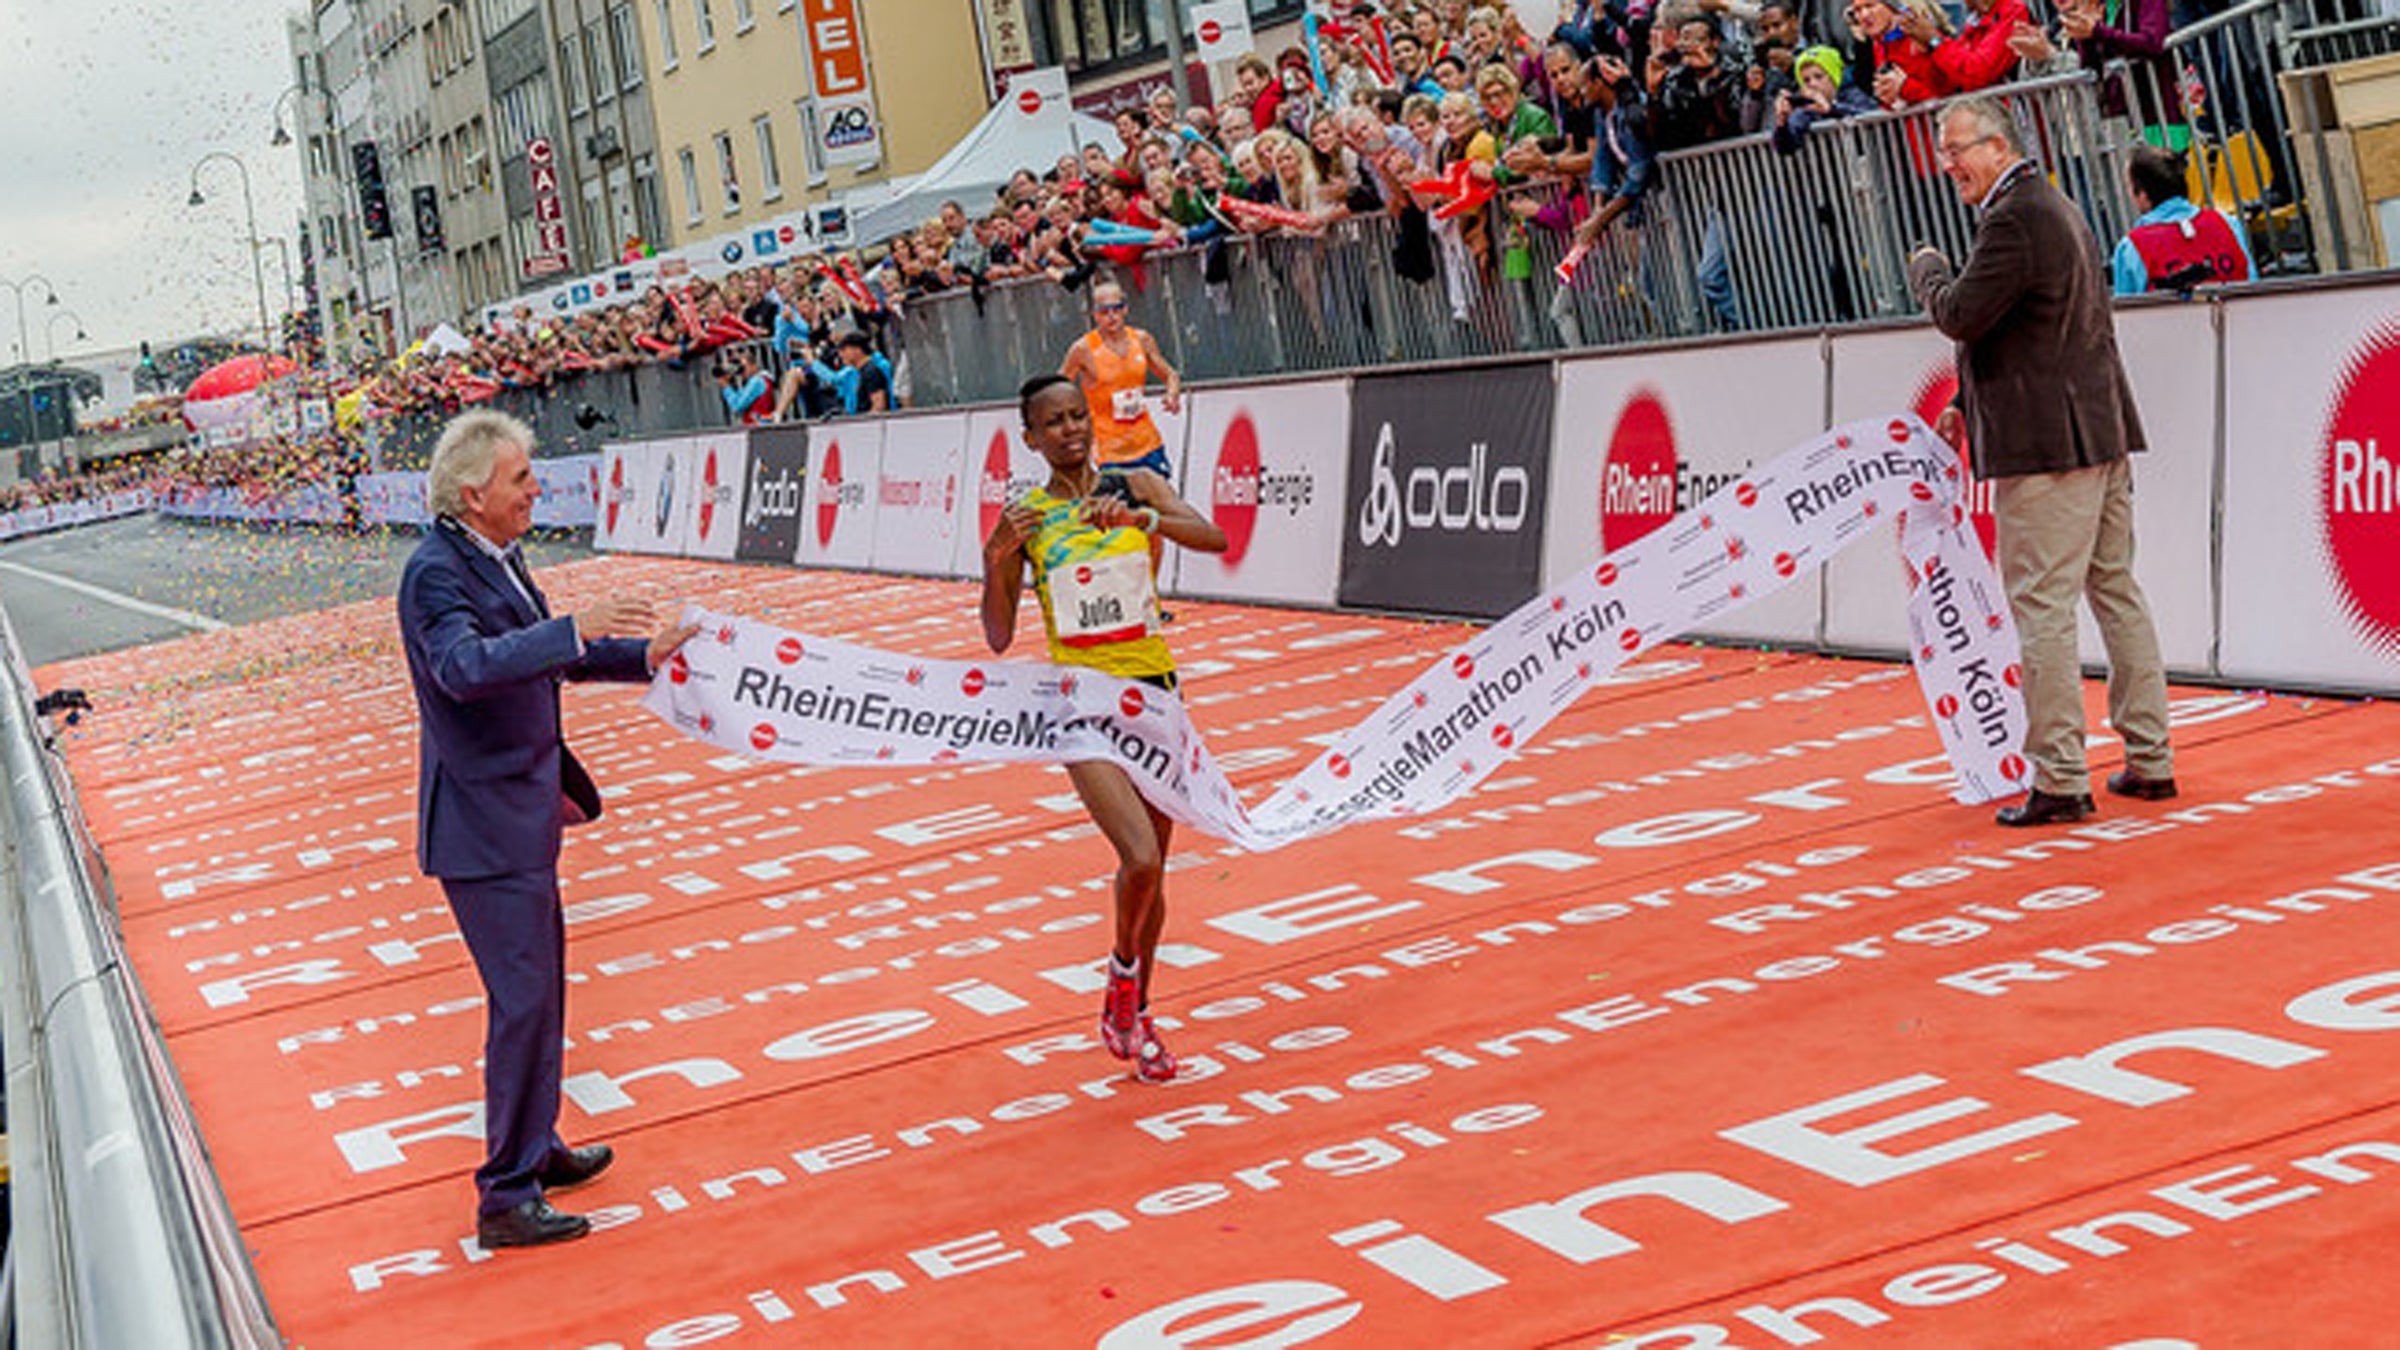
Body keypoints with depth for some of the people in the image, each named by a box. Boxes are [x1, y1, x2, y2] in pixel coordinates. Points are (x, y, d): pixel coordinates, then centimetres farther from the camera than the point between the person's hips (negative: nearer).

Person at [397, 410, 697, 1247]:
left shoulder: (494, 557, 10)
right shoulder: (435, 571, -19)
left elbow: (541, 655, 24)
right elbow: (464, 665, -37)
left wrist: (639, 657, 17)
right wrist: (575, 629, -43)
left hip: (519, 810, 10)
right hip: (483, 824, -10)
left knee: (540, 985, 20)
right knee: (522, 999, -8)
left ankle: (535, 1149, 35)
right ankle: (506, 1199, -2)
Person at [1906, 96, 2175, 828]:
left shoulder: (2015, 219, -15)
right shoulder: (2059, 208, 18)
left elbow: (1960, 314, -19)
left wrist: (1926, 267, 1)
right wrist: (1971, 406, 22)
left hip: (2046, 445, -10)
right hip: (2103, 435, 10)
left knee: (2042, 610, -7)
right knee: (2116, 591, 14)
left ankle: (2061, 782, -6)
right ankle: (2150, 761, 19)